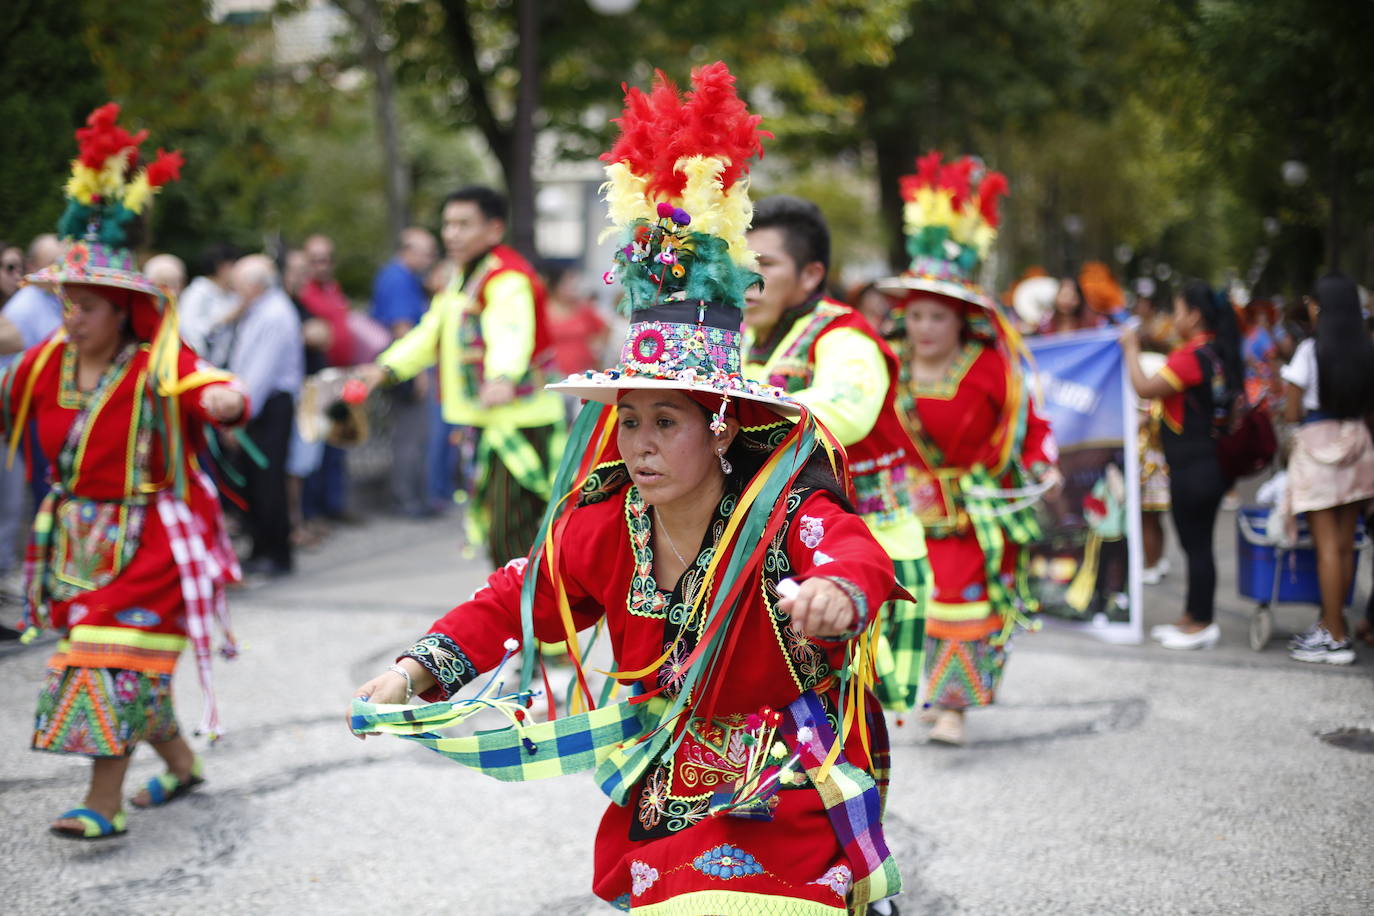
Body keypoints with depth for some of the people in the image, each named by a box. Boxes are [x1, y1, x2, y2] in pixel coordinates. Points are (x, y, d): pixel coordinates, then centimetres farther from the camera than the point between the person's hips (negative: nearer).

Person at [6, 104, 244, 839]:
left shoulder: (161, 365, -15)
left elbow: (217, 394, -33)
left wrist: (226, 400, -55)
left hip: (148, 538, -6)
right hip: (79, 538, 6)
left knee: (116, 661, -12)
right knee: (129, 663, 15)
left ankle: (104, 802, -9)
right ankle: (180, 764, 35)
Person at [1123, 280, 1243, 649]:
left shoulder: (1192, 357, -19)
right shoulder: (1219, 352, 9)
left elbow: (1144, 387, -21)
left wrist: (1131, 348, -9)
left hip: (1192, 467, -9)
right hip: (1212, 463, 9)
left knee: (1196, 544, -1)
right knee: (1196, 542, 16)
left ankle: (1202, 624, 6)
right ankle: (1192, 616, 25)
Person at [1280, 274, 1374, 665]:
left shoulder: (1311, 350, -11)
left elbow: (1292, 413, -8)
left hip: (1317, 443, -5)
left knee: (1327, 546, -3)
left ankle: (1335, 638, -2)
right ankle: (1329, 624, 21)